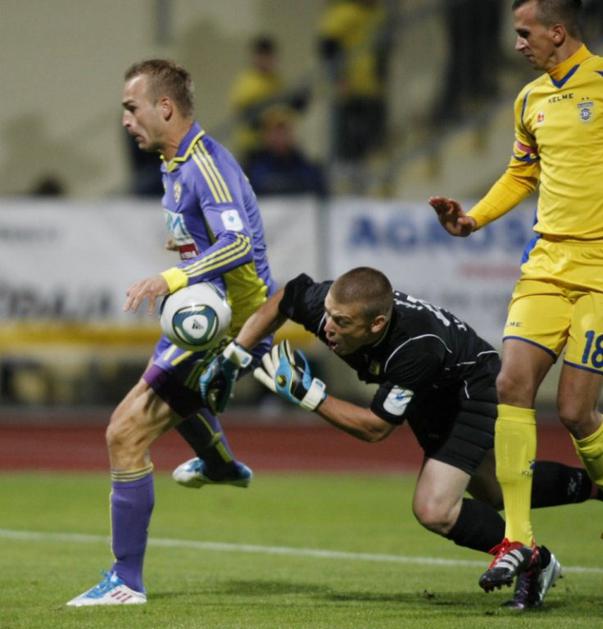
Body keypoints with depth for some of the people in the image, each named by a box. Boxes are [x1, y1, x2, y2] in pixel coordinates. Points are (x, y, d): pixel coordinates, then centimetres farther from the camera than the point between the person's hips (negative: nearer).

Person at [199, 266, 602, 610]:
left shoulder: (417, 349, -45)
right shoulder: (328, 302, -31)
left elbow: (375, 427, -35)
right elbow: (281, 300, -7)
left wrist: (307, 394, -37)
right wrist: (232, 358, -6)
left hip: (474, 392, -7)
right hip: (430, 400, 8)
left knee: (433, 509, -21)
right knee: (493, 494, 24)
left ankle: (535, 563, 1)